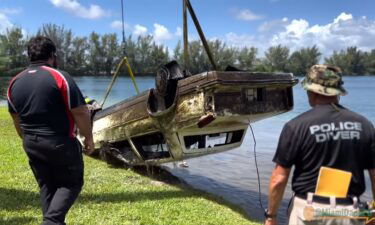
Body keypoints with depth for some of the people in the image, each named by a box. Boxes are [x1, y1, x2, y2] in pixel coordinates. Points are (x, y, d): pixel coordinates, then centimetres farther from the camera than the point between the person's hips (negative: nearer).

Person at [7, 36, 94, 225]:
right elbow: (80, 112, -15)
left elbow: (16, 118, 15)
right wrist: (88, 137, -2)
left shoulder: (15, 83, 6)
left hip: (31, 145, 6)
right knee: (72, 183, 9)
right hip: (60, 143, -6)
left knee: (46, 187, 18)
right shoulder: (59, 77, -14)